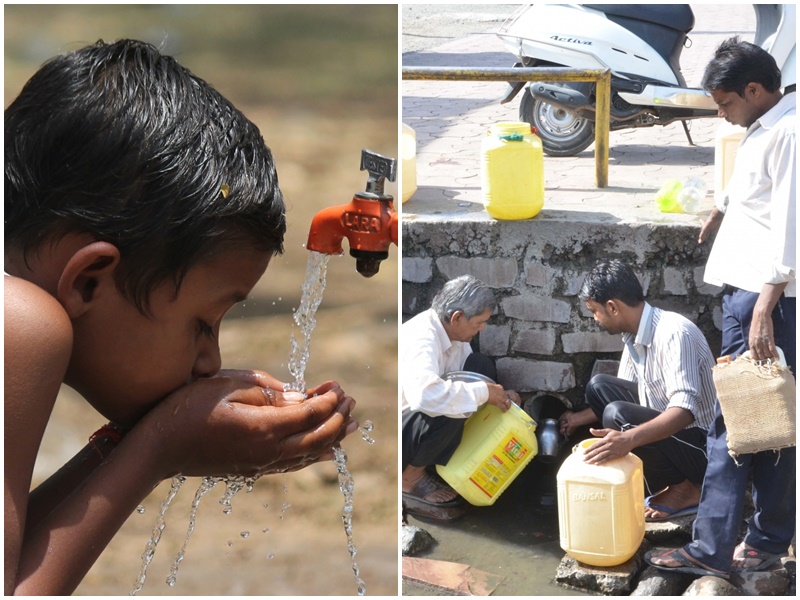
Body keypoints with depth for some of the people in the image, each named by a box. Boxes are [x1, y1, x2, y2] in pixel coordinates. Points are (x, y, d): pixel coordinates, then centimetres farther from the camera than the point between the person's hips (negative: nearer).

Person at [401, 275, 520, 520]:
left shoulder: (451, 331, -2)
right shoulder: (421, 337, -30)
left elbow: (471, 375, 14)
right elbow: (424, 393, -48)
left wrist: (500, 395, -7)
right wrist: (483, 392, -35)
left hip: (420, 420, 9)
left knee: (482, 364, 1)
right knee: (449, 410, -35)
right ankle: (410, 478, -11)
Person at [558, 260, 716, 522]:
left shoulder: (674, 333, -26)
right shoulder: (634, 337, 2)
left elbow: (684, 409, -37)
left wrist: (630, 438, -49)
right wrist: (580, 419, 27)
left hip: (703, 444, -9)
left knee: (618, 415, -27)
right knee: (599, 387, 7)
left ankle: (685, 489, -7)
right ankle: (659, 482, 2)